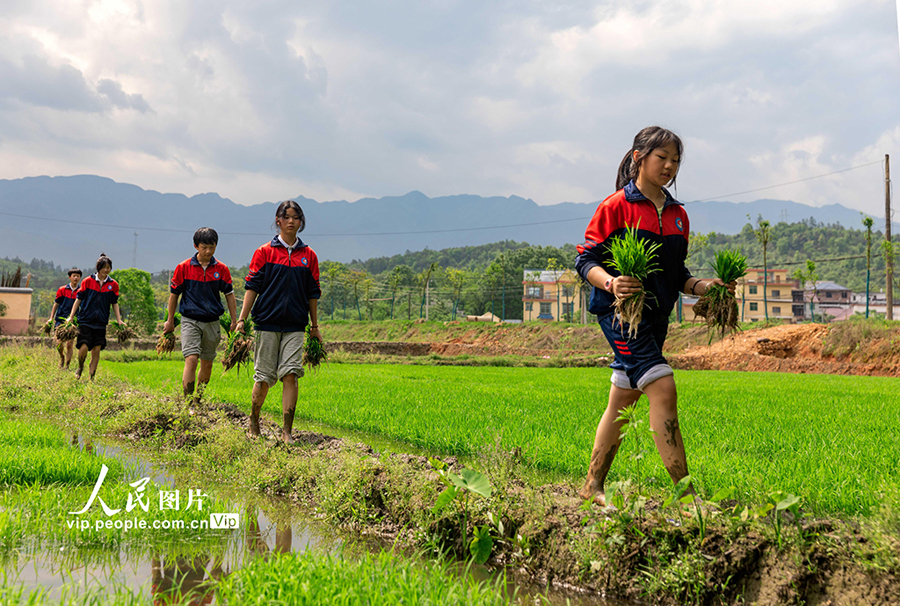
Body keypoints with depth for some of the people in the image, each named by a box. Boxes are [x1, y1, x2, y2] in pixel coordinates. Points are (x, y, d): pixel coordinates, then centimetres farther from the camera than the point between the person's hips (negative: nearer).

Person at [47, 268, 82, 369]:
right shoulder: (62, 290, 5)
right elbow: (56, 304, 12)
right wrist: (51, 318, 7)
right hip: (60, 319, 0)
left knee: (69, 344, -4)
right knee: (59, 343, -8)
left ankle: (66, 365, 6)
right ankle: (62, 356, 23)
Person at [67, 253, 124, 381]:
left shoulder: (113, 285, 5)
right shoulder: (87, 281, -2)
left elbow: (114, 303, 13)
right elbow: (79, 299, 4)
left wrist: (119, 320, 5)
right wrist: (71, 317, 1)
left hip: (101, 323, 2)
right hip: (85, 321, -2)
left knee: (96, 350, 1)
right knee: (84, 347, -11)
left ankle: (91, 378, 11)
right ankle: (80, 368, 19)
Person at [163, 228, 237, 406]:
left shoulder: (221, 269, 4)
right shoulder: (184, 267, -2)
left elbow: (229, 294, 10)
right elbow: (174, 294, 6)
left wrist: (234, 321, 7)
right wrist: (170, 321, 8)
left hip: (212, 322, 3)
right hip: (190, 320, -3)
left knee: (207, 364, 9)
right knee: (191, 359, -17)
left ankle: (198, 400, 25)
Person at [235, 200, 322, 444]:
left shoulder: (308, 255, 10)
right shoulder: (264, 252, 4)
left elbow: (312, 294, 15)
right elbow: (252, 286, 2)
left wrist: (315, 326, 15)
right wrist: (242, 319, -5)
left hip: (295, 325, 2)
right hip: (268, 322, -1)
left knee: (290, 374, -9)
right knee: (264, 376, 2)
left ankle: (287, 431, -7)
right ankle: (254, 423, 23)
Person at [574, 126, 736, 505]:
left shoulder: (678, 215, 16)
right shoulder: (616, 206, -4)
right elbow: (586, 260, -6)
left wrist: (704, 286, 1)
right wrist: (610, 282, -26)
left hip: (655, 316, 7)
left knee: (623, 401, 11)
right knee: (663, 389, -18)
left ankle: (592, 487, 21)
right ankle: (685, 490, -17)